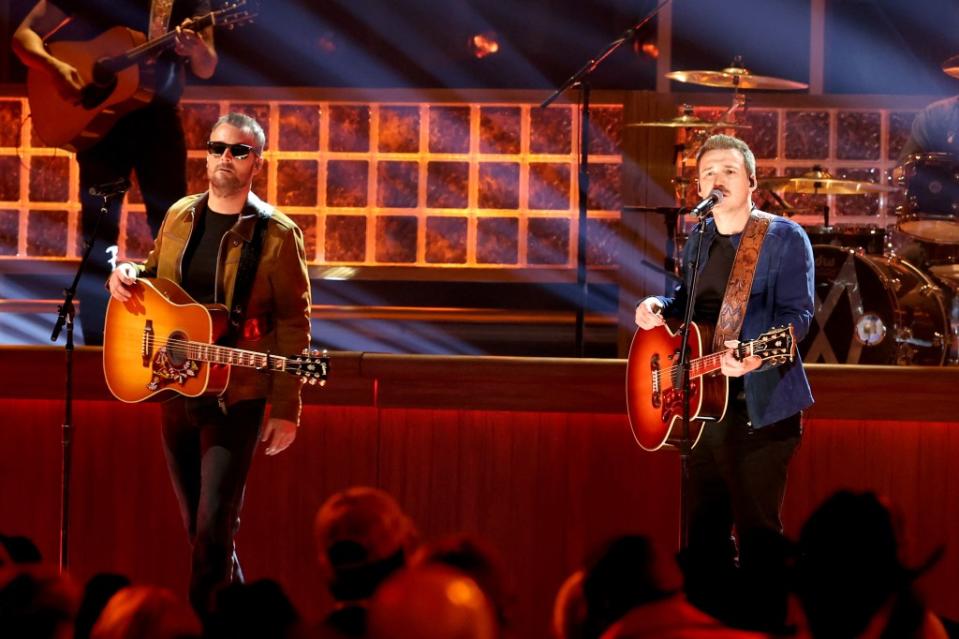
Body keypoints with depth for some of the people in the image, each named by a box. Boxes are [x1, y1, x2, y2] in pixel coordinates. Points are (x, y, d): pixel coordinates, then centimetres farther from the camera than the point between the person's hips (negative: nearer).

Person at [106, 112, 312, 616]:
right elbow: (155, 277, 23)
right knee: (198, 525, 13)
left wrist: (286, 410, -12)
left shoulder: (277, 234, -9)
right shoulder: (179, 217, 7)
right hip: (174, 387, 6)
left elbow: (293, 324, -9)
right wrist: (126, 275, -1)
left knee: (213, 526, -13)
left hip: (236, 396, -6)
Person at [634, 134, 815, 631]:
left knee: (756, 529, -5)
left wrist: (756, 356, -32)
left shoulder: (784, 237, -7)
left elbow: (797, 313, -15)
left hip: (760, 406, -7)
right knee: (704, 525, 12)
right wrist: (657, 308, 6)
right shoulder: (698, 240, 14)